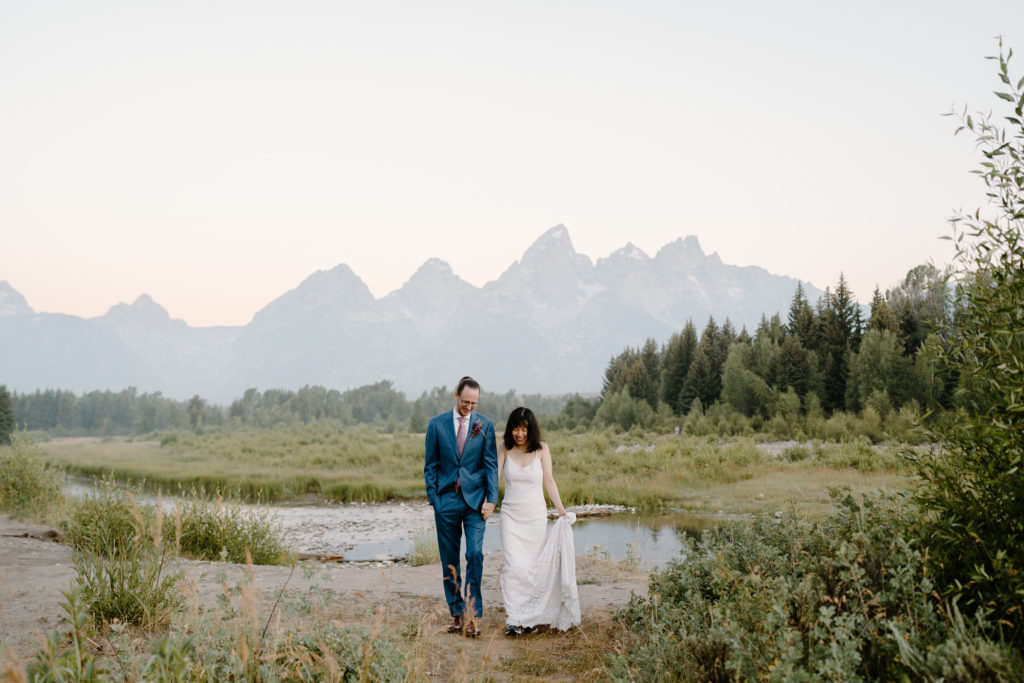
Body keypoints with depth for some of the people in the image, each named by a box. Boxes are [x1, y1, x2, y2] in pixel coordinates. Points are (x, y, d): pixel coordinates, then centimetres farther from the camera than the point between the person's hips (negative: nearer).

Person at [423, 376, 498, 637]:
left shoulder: (485, 425, 3)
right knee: (449, 560, 6)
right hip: (446, 500, 1)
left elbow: (491, 465, 3)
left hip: (474, 499, -1)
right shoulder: (436, 424, 3)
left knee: (475, 554, -11)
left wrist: (491, 499, -6)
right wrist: (433, 499, -2)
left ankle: (472, 613, -5)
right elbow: (430, 465, 5)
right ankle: (457, 613, 16)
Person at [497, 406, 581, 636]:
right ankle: (513, 619, -11)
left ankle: (531, 616, 19)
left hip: (536, 516, 0)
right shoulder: (504, 448, -1)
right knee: (513, 565, -12)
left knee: (534, 566, 4)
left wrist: (562, 511, -3)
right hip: (511, 515, 0)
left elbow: (549, 481, 1)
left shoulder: (541, 449, -2)